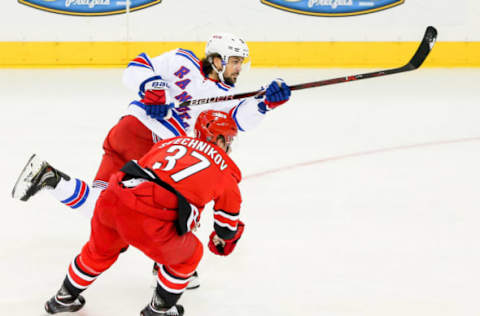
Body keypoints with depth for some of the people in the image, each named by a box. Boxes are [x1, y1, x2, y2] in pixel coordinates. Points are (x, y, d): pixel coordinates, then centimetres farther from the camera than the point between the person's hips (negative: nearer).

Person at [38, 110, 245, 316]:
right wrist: (222, 241, 51)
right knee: (189, 255, 26)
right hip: (151, 223, -5)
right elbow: (229, 216, 29)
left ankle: (64, 298, 51)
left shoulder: (170, 142, 27)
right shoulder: (225, 168, 17)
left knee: (100, 250, 35)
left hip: (113, 199, 5)